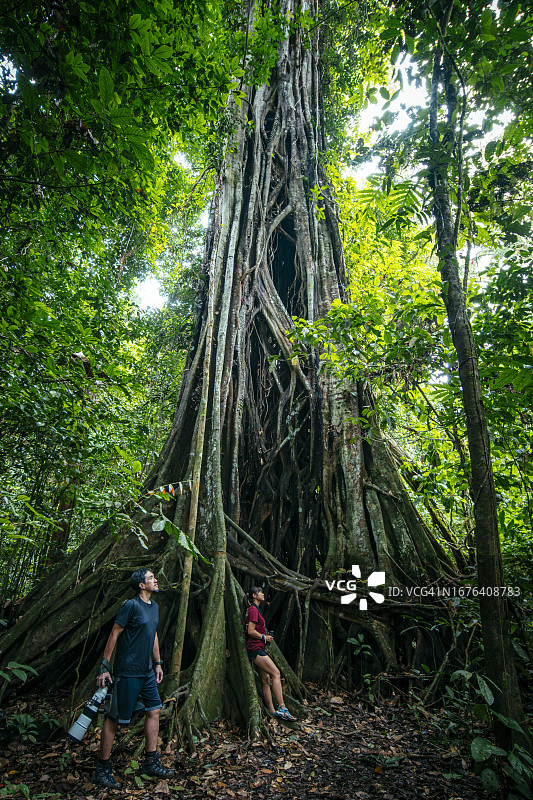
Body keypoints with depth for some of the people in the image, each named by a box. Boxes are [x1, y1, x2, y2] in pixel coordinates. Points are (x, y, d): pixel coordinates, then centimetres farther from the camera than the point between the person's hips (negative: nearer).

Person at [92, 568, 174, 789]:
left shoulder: (154, 606, 9)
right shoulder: (131, 605, -17)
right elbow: (114, 634, -14)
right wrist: (104, 666, -13)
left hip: (147, 672, 8)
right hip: (128, 672, -8)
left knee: (154, 711, 11)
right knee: (114, 719, 3)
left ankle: (151, 763, 25)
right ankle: (102, 771, 19)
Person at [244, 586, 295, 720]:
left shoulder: (255, 610, 20)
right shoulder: (253, 610, -12)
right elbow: (251, 631, -19)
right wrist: (265, 637, -8)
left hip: (258, 649, 10)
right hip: (255, 648, -10)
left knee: (266, 680, 7)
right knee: (276, 674, -14)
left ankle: (272, 711, 9)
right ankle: (282, 708, -15)